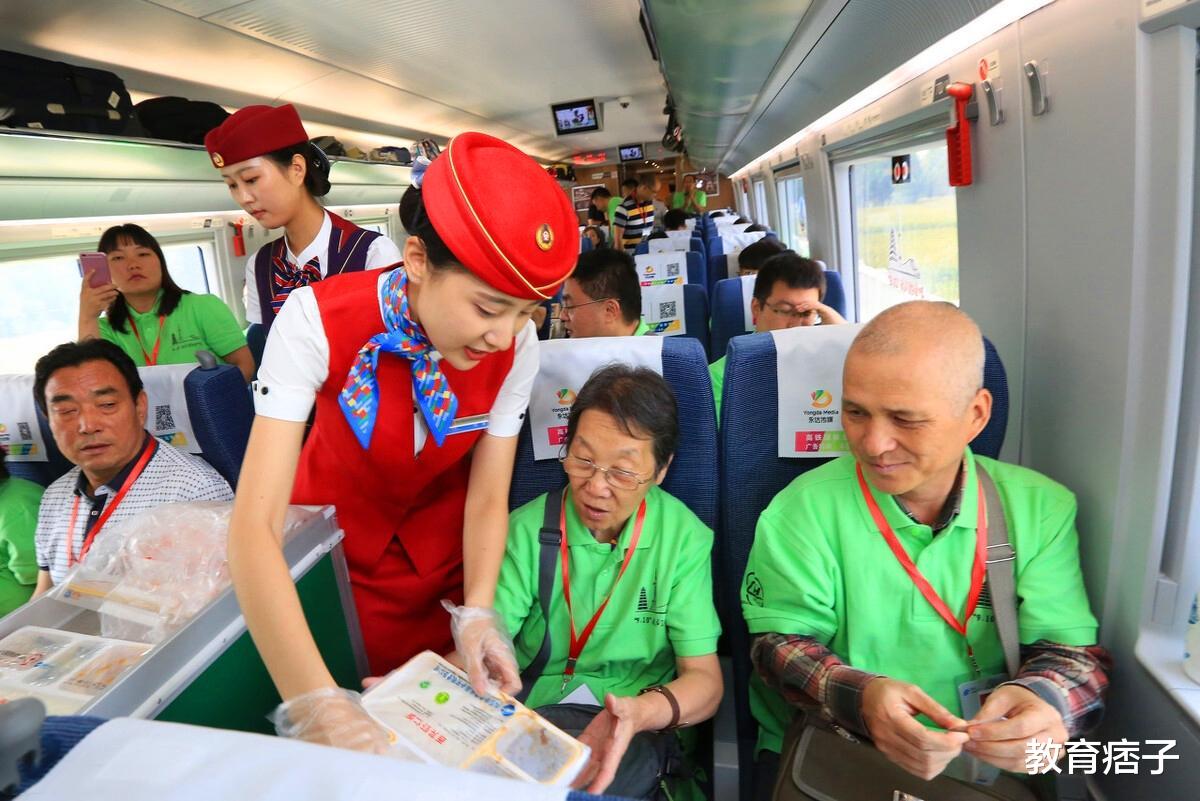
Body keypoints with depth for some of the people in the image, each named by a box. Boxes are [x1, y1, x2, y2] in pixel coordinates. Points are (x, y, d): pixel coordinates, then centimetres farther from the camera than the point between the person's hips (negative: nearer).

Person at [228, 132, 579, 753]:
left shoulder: (516, 345, -24)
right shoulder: (317, 320, -33)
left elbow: (488, 500, -15)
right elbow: (255, 524, -36)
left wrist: (477, 614, -31)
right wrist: (315, 702, -45)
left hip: (442, 547, 2)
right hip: (336, 536, -1)